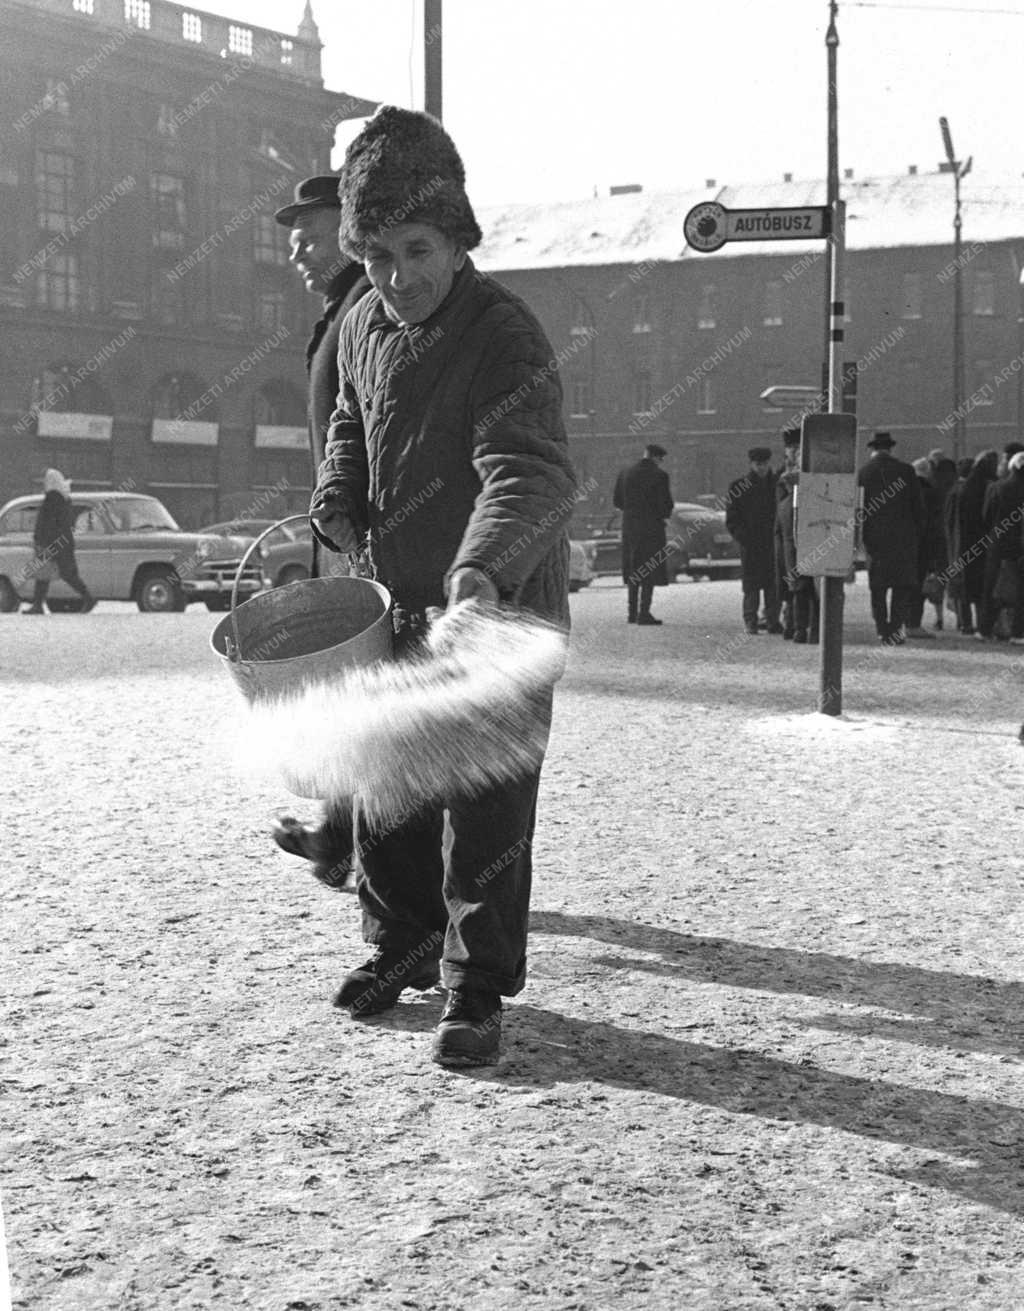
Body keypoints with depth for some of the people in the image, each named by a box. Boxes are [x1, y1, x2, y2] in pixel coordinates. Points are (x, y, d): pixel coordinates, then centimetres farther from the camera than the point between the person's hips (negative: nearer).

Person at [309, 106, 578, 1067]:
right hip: (400, 607, 7)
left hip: (501, 612, -7)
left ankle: (478, 989, 10)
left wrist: (484, 565, -49)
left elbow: (530, 474, -31)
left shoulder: (506, 336, -19)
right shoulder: (363, 329, 4)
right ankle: (401, 942, 35)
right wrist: (330, 519, 0)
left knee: (485, 807, -2)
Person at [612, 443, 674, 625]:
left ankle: (632, 612, 15)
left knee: (633, 570, 14)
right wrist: (664, 515, 9)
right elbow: (666, 504, -12)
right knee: (650, 570, 0)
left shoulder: (625, 473, 5)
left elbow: (616, 501, 7)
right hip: (652, 527, -5)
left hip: (629, 526, 5)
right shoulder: (659, 475, -9)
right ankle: (644, 613, -6)